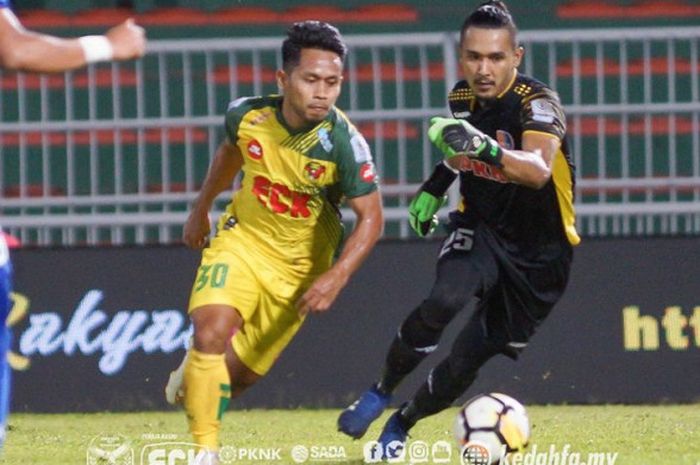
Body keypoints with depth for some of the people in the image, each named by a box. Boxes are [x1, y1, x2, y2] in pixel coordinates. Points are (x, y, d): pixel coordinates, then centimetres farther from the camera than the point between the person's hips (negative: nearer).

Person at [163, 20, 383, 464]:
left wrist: (335, 278, -34)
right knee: (211, 334, -24)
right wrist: (201, 210, 20)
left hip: (299, 267, -1)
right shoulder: (247, 115, -16)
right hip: (241, 240, 1)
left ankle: (192, 378, 42)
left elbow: (371, 218, -21)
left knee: (235, 375, 5)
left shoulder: (345, 143, -26)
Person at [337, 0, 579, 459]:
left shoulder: (538, 103, -25)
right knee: (443, 302, -30)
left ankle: (402, 423, 26)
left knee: (465, 362, -2)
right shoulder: (462, 98, -6)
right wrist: (435, 187, 7)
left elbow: (538, 170, -48)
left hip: (538, 256, -3)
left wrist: (487, 148, -65)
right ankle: (381, 392, -9)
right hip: (479, 230, 3)